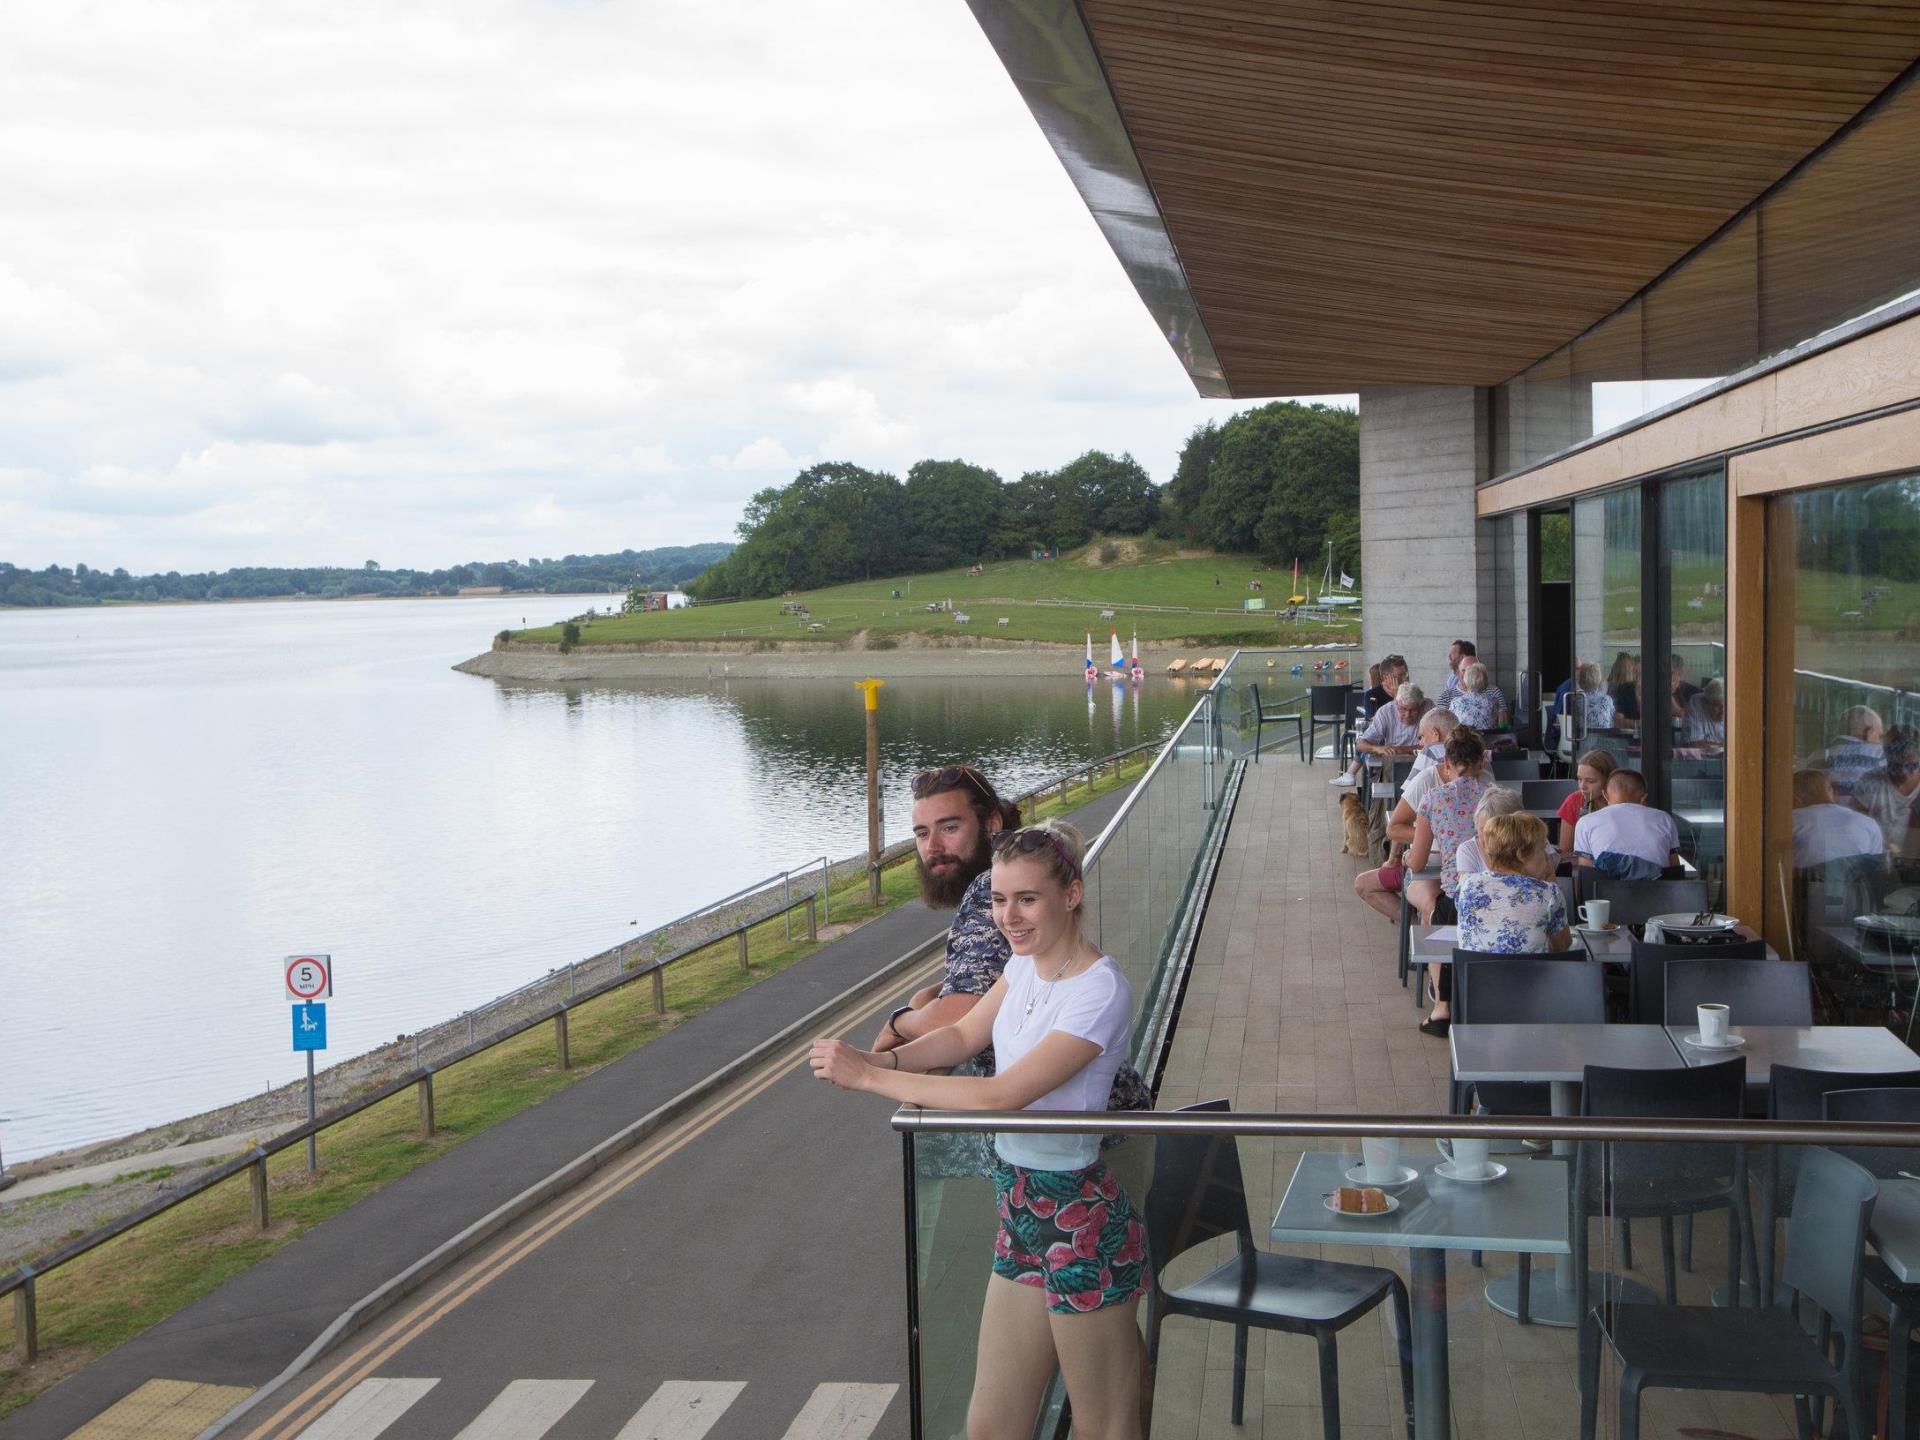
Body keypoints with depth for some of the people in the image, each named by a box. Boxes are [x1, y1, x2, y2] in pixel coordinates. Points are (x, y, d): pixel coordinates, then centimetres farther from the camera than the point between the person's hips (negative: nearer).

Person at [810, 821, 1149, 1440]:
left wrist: (869, 1076, -22)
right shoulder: (1026, 963, 4)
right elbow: (964, 1035, 14)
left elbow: (1000, 1096, -27)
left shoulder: (1100, 992, -23)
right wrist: (890, 1058, -8)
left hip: (1080, 1225, -8)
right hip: (1021, 1213, 8)